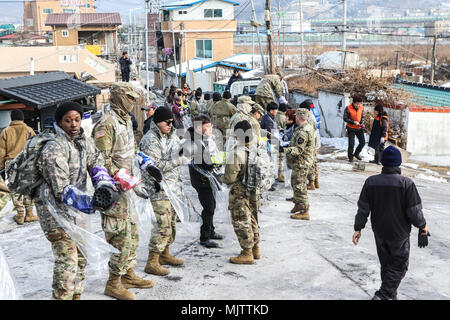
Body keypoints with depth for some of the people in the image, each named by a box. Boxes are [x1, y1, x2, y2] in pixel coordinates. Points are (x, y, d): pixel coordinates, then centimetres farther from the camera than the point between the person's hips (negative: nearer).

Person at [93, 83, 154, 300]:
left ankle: (128, 274, 29)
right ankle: (113, 283, 4)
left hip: (126, 186, 10)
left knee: (132, 231, 16)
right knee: (120, 234, -7)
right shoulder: (107, 124, -16)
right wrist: (119, 177, -23)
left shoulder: (126, 121, 15)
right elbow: (101, 158, -21)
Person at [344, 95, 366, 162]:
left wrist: (362, 123, -12)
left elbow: (363, 117, 6)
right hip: (351, 128, -4)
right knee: (351, 144, -5)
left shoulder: (361, 107, -3)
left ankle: (356, 154, 29)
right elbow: (345, 118, -13)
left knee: (362, 142, 6)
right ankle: (350, 157, 14)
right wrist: (354, 122, -22)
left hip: (359, 128, 4)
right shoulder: (348, 108, -16)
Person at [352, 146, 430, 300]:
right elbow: (414, 212, -14)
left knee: (386, 264, 20)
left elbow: (363, 209, -3)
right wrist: (422, 225, 4)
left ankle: (390, 295, 33)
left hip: (379, 232, 4)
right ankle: (383, 295, -3)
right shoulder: (407, 183, -18)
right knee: (399, 266, 8)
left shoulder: (370, 182, -7)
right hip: (399, 233, -4)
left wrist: (358, 228, 6)